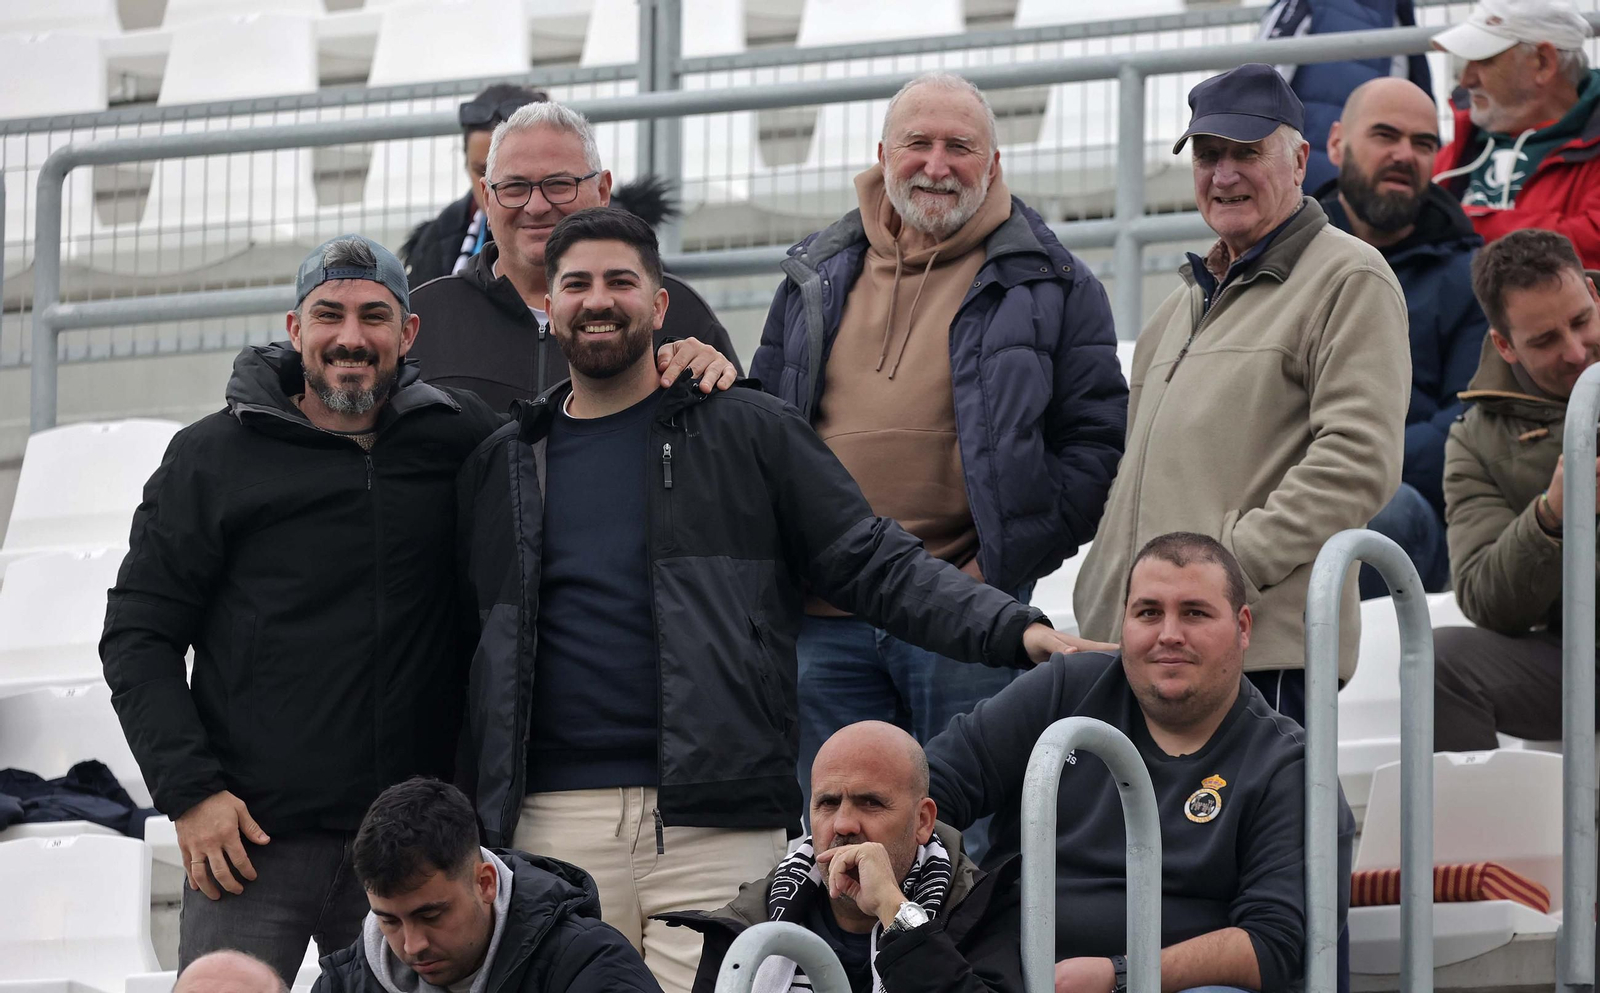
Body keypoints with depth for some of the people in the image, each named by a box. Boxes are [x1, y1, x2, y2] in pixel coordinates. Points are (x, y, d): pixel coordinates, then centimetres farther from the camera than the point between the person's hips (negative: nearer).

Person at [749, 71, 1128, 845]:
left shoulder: (1046, 285, 4)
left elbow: (1097, 443, -1)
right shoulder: (819, 278, 15)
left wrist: (1001, 566, -9)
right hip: (825, 619, 4)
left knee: (973, 853, -3)